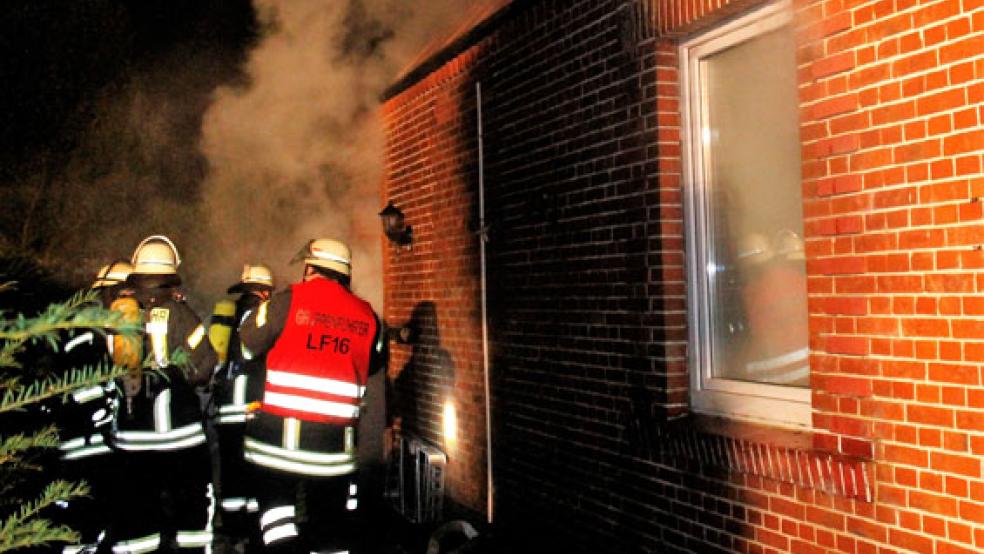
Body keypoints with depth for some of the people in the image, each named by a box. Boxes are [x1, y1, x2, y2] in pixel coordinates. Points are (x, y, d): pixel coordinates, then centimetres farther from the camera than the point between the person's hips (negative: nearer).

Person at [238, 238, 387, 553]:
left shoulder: (288, 301, -6)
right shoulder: (367, 317, 4)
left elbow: (243, 347, 2)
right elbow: (373, 364, 16)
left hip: (281, 431, -3)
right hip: (336, 440, 3)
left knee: (274, 496, 15)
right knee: (334, 526, 15)